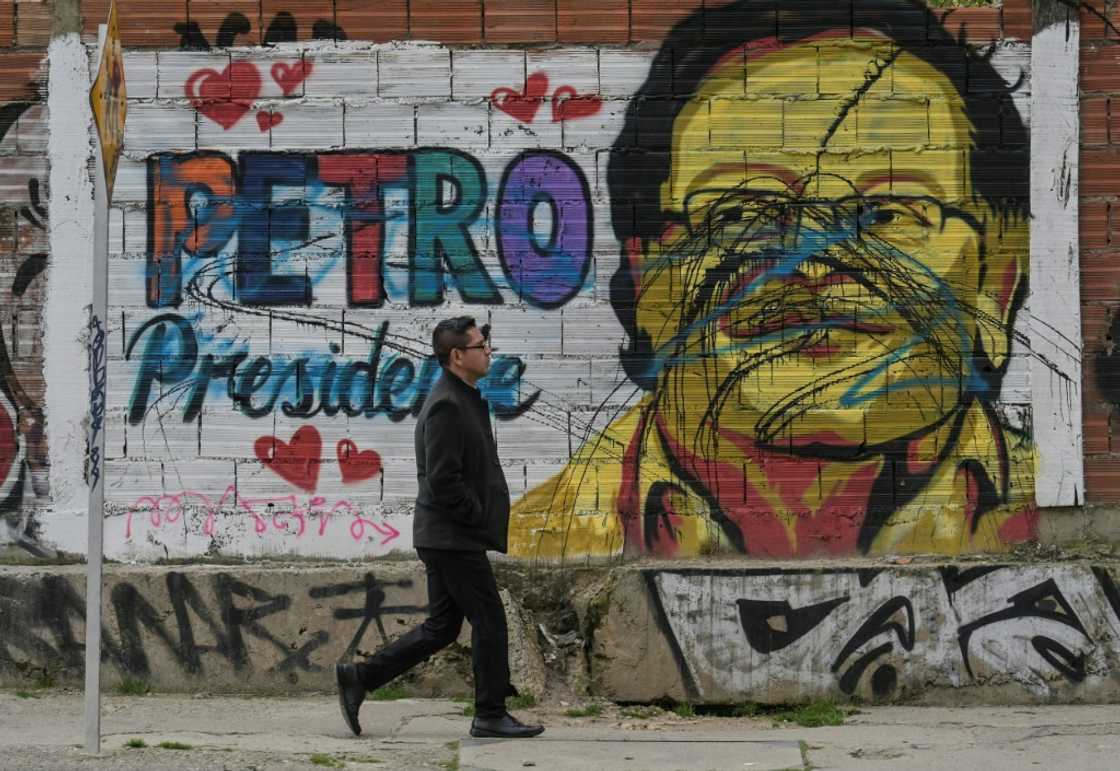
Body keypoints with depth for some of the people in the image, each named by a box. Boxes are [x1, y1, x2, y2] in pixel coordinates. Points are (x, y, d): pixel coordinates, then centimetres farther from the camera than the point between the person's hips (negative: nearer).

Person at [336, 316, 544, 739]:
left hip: (448, 537, 10)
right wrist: (482, 516, -13)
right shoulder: (446, 406, -17)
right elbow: (443, 481, -23)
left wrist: (487, 517, 12)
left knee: (442, 627, 13)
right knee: (489, 621, -2)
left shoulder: (464, 401, 16)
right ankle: (490, 715, 7)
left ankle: (358, 677, 14)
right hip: (454, 538, -10)